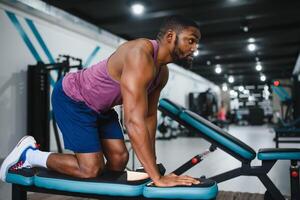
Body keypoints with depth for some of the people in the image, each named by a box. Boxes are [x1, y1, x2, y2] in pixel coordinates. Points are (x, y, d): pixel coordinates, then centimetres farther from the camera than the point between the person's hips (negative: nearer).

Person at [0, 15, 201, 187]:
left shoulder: (162, 72, -2)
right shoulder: (140, 55, -33)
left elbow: (149, 116, 4)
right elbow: (134, 121, -39)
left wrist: (152, 162, 3)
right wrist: (157, 178, -37)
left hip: (100, 106, 9)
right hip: (71, 99, -9)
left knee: (119, 159, 1)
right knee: (91, 169, -11)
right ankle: (28, 154, 7)